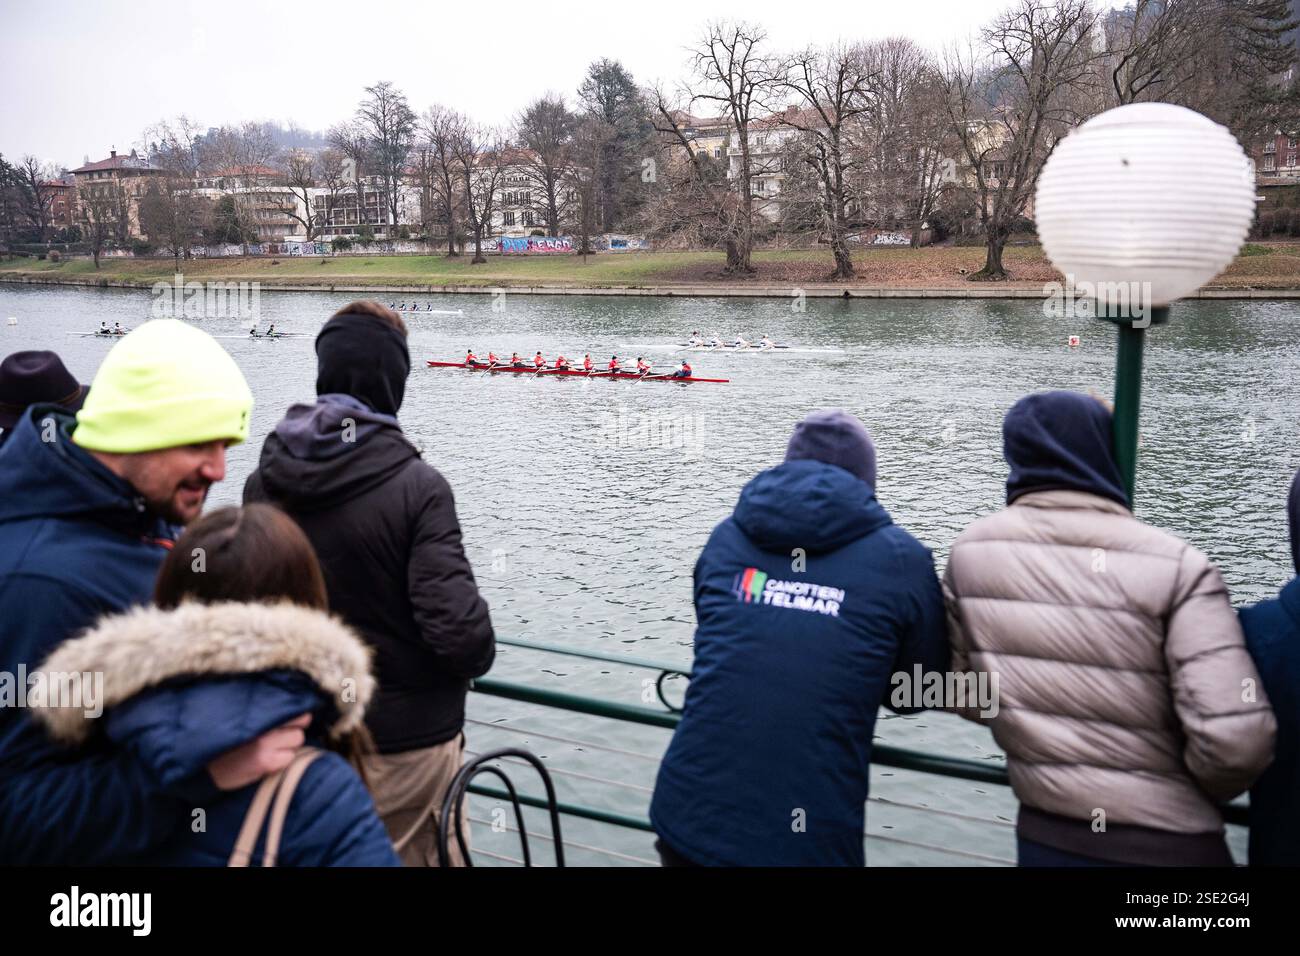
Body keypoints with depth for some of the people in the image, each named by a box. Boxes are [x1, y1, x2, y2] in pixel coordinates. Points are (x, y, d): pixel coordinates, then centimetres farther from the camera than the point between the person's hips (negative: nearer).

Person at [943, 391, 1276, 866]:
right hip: (1167, 841, -3)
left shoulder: (970, 551, -6)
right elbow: (1236, 741, -21)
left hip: (1043, 833, 3)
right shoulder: (1175, 565, -17)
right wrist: (1193, 793, -1)